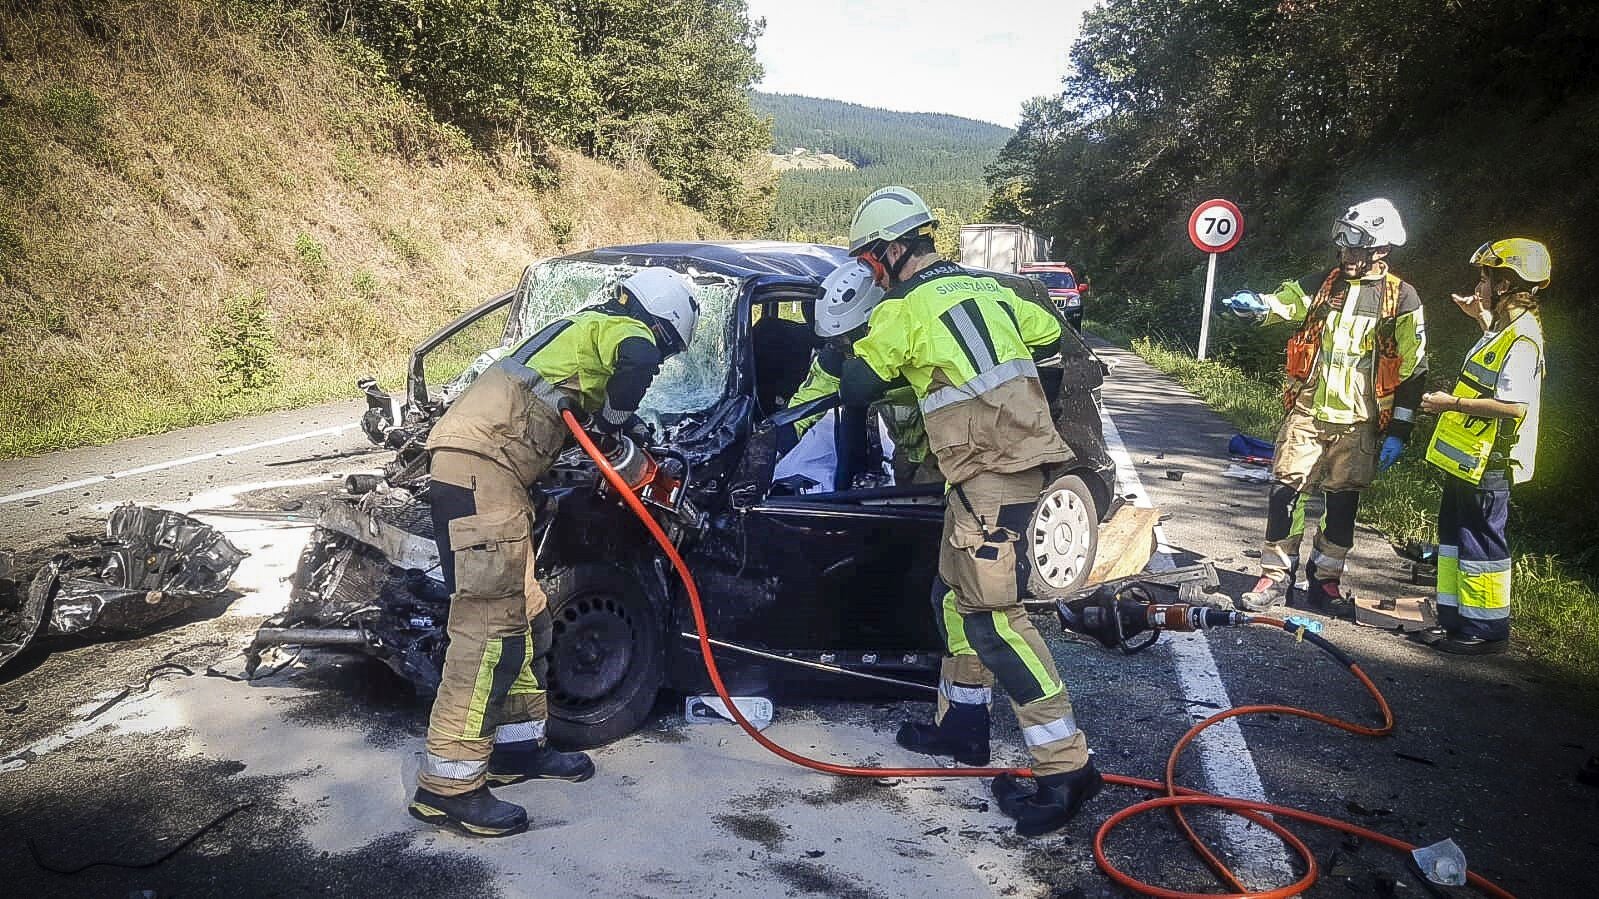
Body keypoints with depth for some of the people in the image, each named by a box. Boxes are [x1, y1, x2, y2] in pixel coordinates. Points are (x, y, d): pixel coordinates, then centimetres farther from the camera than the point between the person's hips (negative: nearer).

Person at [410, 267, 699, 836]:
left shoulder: (585, 329, 29)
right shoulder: (617, 326, 1)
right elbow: (637, 361, -21)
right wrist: (617, 417, -5)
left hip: (487, 473, 10)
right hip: (478, 466, -10)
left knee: (525, 616, 15)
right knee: (491, 624, -13)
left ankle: (518, 745, 25)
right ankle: (448, 786, -10)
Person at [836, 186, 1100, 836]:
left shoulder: (902, 310, -7)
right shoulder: (986, 288, 15)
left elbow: (856, 389, 1)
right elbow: (1053, 348, 18)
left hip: (989, 477, -9)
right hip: (1025, 456, 9)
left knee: (992, 614, -9)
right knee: (956, 595, 18)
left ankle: (1064, 766, -8)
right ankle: (962, 723, 29)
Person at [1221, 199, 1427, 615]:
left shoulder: (1401, 298, -1)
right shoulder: (1322, 284, 6)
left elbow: (1413, 371, 0)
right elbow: (1282, 301, -11)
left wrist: (1398, 432, -3)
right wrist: (1256, 303, -37)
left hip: (1358, 422, -1)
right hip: (1307, 411, 1)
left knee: (1343, 503, 7)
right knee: (1284, 491, -3)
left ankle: (1326, 582, 22)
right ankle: (1276, 577, 8)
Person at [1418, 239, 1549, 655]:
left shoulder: (1521, 340, -20)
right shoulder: (1505, 330, 12)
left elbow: (1515, 405, -30)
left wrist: (1454, 403, -26)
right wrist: (1482, 318, 30)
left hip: (1486, 466, -11)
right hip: (1466, 460, 11)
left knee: (1480, 545, -2)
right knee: (1454, 536, 17)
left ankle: (1486, 630, 9)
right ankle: (1454, 618, 27)